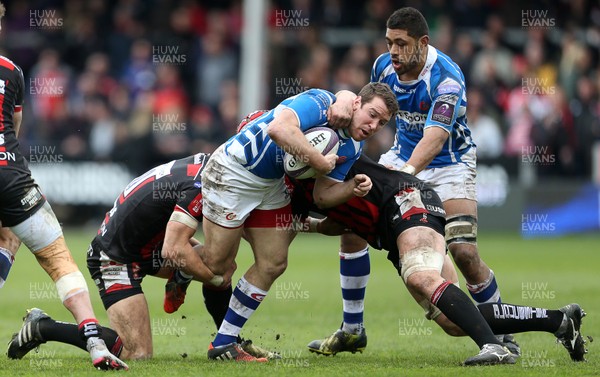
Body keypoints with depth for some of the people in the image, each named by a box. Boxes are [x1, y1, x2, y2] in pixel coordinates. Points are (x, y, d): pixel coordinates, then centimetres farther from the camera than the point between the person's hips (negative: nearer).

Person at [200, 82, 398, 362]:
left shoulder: (353, 147, -2)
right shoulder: (319, 103, -27)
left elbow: (323, 196, -1)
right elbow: (278, 129, -45)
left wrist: (353, 187, -21)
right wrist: (321, 163, -37)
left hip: (272, 184, 8)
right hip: (233, 172, -8)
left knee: (273, 264, 4)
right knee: (217, 264, -5)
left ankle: (224, 343, 12)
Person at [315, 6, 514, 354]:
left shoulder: (447, 77, -29)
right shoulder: (384, 66, -9)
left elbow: (434, 139, -40)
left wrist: (402, 175, -55)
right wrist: (347, 102, -11)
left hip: (450, 165, -6)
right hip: (403, 156, 6)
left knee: (464, 252, -19)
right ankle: (352, 329, 4)